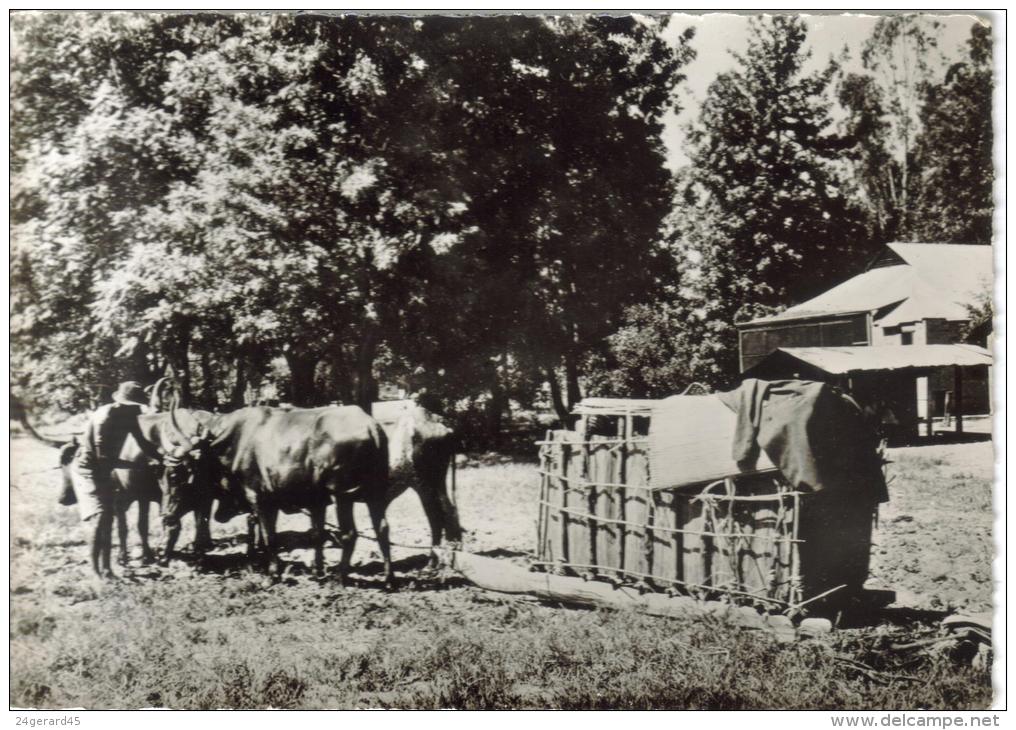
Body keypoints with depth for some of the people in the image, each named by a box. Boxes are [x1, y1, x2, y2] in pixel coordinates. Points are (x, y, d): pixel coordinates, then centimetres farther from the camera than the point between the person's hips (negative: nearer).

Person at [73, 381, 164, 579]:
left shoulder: (128, 416, -3)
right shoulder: (105, 417, -26)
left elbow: (143, 443, 9)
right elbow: (104, 457, -26)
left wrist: (162, 459, -1)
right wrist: (135, 466, -21)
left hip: (105, 471, 8)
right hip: (89, 470, -8)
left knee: (108, 519, 8)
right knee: (101, 518, -17)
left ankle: (106, 568, 13)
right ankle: (96, 569, -12)